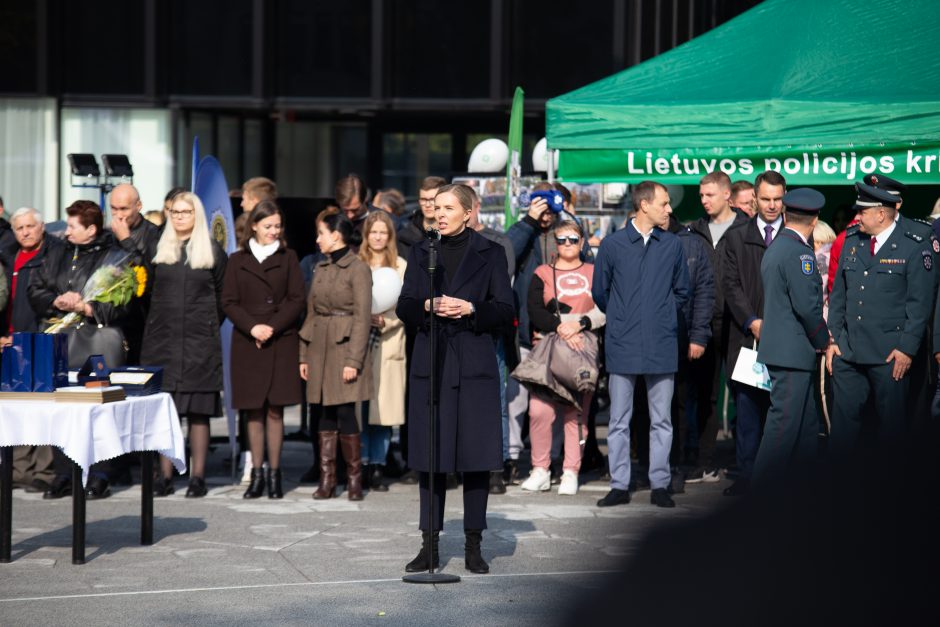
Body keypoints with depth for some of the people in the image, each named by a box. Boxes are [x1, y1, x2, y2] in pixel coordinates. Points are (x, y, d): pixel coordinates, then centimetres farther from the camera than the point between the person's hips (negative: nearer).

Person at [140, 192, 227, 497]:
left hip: (200, 342, -2)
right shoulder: (158, 251, 11)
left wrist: (210, 326, 5)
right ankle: (166, 475, 5)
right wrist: (156, 324, 8)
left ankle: (198, 476, 0)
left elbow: (223, 297, 10)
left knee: (199, 410, -3)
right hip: (162, 340, 2)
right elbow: (147, 291, 15)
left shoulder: (213, 252, 6)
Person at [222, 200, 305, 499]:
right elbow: (228, 302, 4)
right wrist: (252, 327, -11)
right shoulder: (238, 260, 9)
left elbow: (297, 300, 2)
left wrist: (273, 327, -10)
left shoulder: (288, 258, 8)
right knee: (254, 410, 2)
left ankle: (274, 474, 2)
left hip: (280, 342, -1)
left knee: (274, 409, -2)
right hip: (247, 343, 1)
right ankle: (257, 474, 6)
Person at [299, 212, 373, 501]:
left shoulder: (358, 268, -7)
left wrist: (354, 360, -16)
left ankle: (354, 479, 6)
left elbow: (362, 317, -11)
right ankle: (327, 480, 8)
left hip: (345, 347, -6)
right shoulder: (321, 268, 14)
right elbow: (311, 312, 16)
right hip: (320, 348, 6)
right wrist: (304, 355, 12)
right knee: (326, 415, 5)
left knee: (345, 413, -7)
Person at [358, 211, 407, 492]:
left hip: (389, 345, 0)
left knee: (384, 408, -1)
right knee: (359, 408, -3)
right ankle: (360, 465, 3)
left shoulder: (401, 267, 7)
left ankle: (377, 467, 5)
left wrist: (384, 321, -13)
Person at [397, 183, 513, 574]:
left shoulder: (489, 254, 3)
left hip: (474, 365, -2)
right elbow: (403, 308, 7)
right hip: (430, 365, 2)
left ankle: (473, 546, 9)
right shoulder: (422, 253, 11)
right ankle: (430, 545, 9)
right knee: (429, 456, 2)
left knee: (476, 456, -1)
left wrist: (469, 308, -16)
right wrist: (428, 306, -13)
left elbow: (505, 311, 0)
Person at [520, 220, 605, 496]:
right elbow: (534, 311, 1)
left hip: (583, 348, 1)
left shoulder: (594, 273, 16)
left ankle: (571, 473, -1)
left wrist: (580, 323, -10)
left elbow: (605, 310, 6)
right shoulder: (543, 273, 13)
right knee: (539, 409, -14)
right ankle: (540, 470, -3)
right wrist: (560, 327, -14)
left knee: (577, 411, -6)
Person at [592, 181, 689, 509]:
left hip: (662, 345, 1)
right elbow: (600, 291, 11)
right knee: (619, 420, 4)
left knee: (661, 420, 4)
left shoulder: (672, 245, 6)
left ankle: (659, 484, 11)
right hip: (623, 346, -1)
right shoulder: (612, 244, 0)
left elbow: (682, 291, 17)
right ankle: (619, 485, 10)